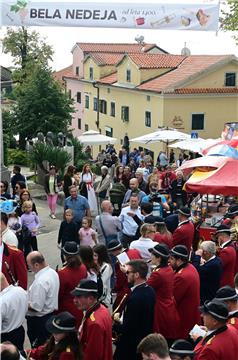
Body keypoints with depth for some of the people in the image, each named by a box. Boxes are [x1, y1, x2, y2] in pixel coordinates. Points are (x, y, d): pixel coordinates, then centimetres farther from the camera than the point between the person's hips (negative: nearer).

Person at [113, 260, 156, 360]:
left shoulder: (135, 297, -28)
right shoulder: (150, 291, 1)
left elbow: (128, 327, -24)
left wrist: (113, 325, -9)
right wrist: (121, 321, 6)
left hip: (131, 344, -9)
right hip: (145, 339, 9)